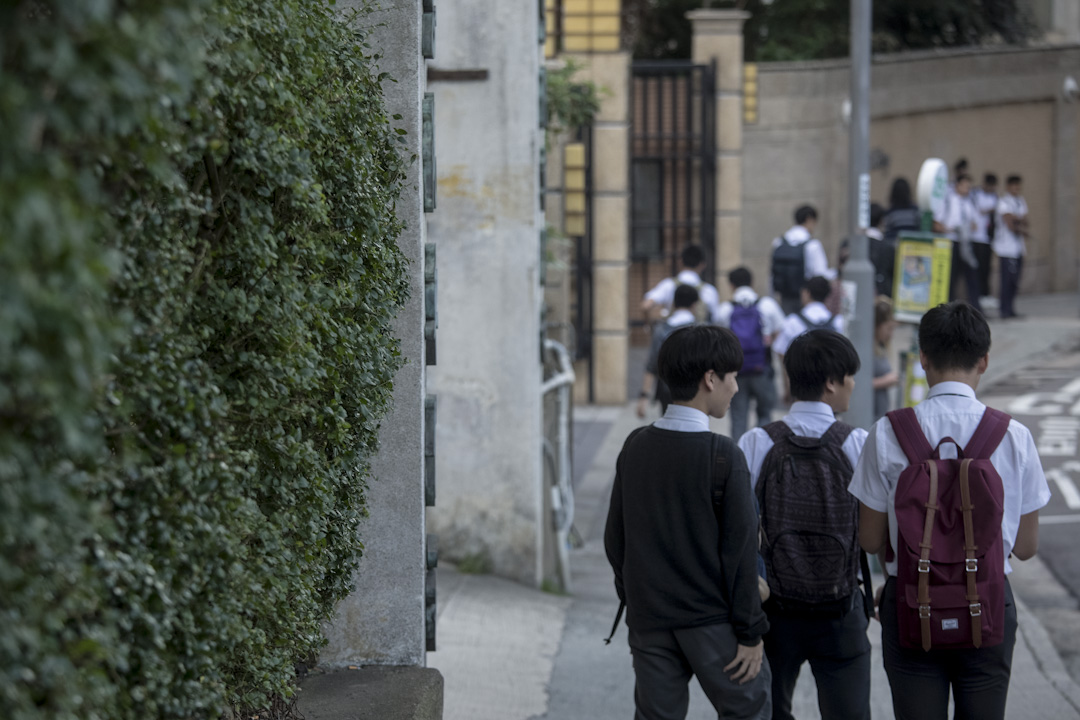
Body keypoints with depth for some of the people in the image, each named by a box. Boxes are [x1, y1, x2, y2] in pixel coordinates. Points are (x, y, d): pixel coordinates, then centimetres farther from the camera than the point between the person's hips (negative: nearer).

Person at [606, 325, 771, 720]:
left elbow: (615, 538, 8)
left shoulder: (635, 447, 1)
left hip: (649, 623, 5)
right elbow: (739, 549, -14)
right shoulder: (722, 457, -15)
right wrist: (750, 632, -8)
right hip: (712, 620, -5)